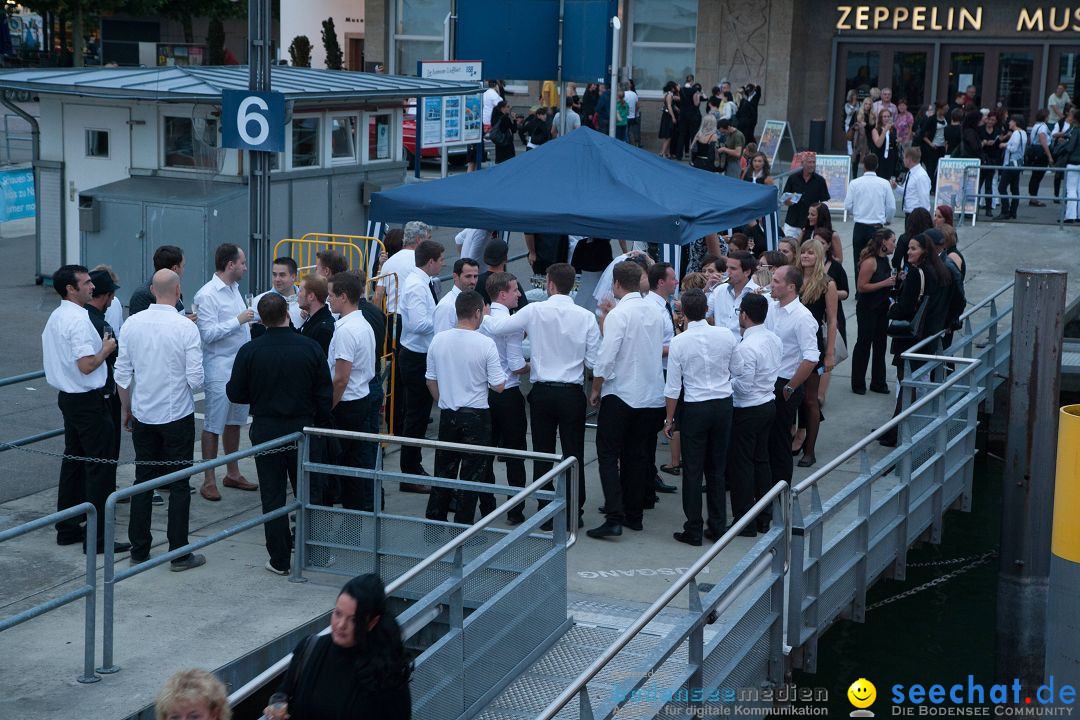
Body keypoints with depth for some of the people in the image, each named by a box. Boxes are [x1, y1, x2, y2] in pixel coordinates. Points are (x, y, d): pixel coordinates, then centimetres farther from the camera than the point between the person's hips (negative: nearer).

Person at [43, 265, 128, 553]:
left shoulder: (55, 318, 11)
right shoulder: (79, 320, -20)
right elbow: (87, 365, -26)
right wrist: (107, 348, -10)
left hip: (67, 397, 10)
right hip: (87, 399, -10)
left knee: (73, 460, 16)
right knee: (100, 466, -5)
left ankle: (67, 528, 23)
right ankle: (97, 537, -4)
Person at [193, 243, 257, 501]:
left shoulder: (234, 289, 12)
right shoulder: (207, 294, -15)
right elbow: (208, 333, -21)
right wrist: (238, 320, -20)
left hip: (240, 365, 8)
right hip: (219, 368, -8)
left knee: (235, 421, 15)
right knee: (214, 426, -2)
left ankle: (233, 473, 25)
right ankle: (208, 481, 4)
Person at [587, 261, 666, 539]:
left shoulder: (618, 314, -15)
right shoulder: (656, 312, 5)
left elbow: (606, 357, -18)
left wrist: (595, 390, -4)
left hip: (620, 394, -6)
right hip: (652, 396, 6)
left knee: (608, 455, -1)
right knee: (636, 455, 15)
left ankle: (614, 517, -12)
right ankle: (633, 514, 20)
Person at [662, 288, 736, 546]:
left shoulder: (679, 342, -13)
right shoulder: (726, 336, -6)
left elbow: (673, 387, -9)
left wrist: (669, 419, 1)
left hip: (695, 408, -3)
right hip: (724, 404, 3)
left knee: (692, 471, 5)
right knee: (717, 469, 14)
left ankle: (693, 531, 8)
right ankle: (717, 527, 19)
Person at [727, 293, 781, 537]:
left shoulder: (746, 347, -25)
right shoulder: (774, 340, 2)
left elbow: (743, 386, -24)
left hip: (747, 410, -8)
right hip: (768, 404, 8)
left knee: (741, 464, 1)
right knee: (762, 459, 19)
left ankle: (744, 522, 6)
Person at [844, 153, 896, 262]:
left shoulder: (854, 183, -3)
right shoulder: (884, 183, -3)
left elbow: (847, 206, -3)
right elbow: (892, 207, -2)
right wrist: (886, 220, 18)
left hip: (859, 227, 1)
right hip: (877, 227, 0)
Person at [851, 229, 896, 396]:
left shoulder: (884, 260, 7)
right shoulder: (870, 262, -19)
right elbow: (861, 287, -23)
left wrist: (895, 280, 3)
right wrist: (885, 283, -24)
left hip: (882, 308, 8)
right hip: (867, 309, -8)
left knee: (880, 344, 13)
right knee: (864, 344, 2)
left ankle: (878, 382, 23)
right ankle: (858, 384, 12)